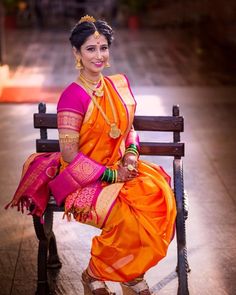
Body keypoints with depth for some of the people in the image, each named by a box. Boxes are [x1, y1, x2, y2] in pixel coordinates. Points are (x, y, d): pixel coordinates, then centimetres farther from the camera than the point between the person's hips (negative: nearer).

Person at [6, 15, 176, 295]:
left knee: (160, 194, -21)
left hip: (119, 167, 6)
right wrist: (111, 175, -17)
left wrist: (131, 153, -4)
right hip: (84, 176, -6)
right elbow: (69, 153, -17)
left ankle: (133, 272, -4)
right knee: (127, 213, -29)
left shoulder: (119, 84, 4)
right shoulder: (73, 96, -16)